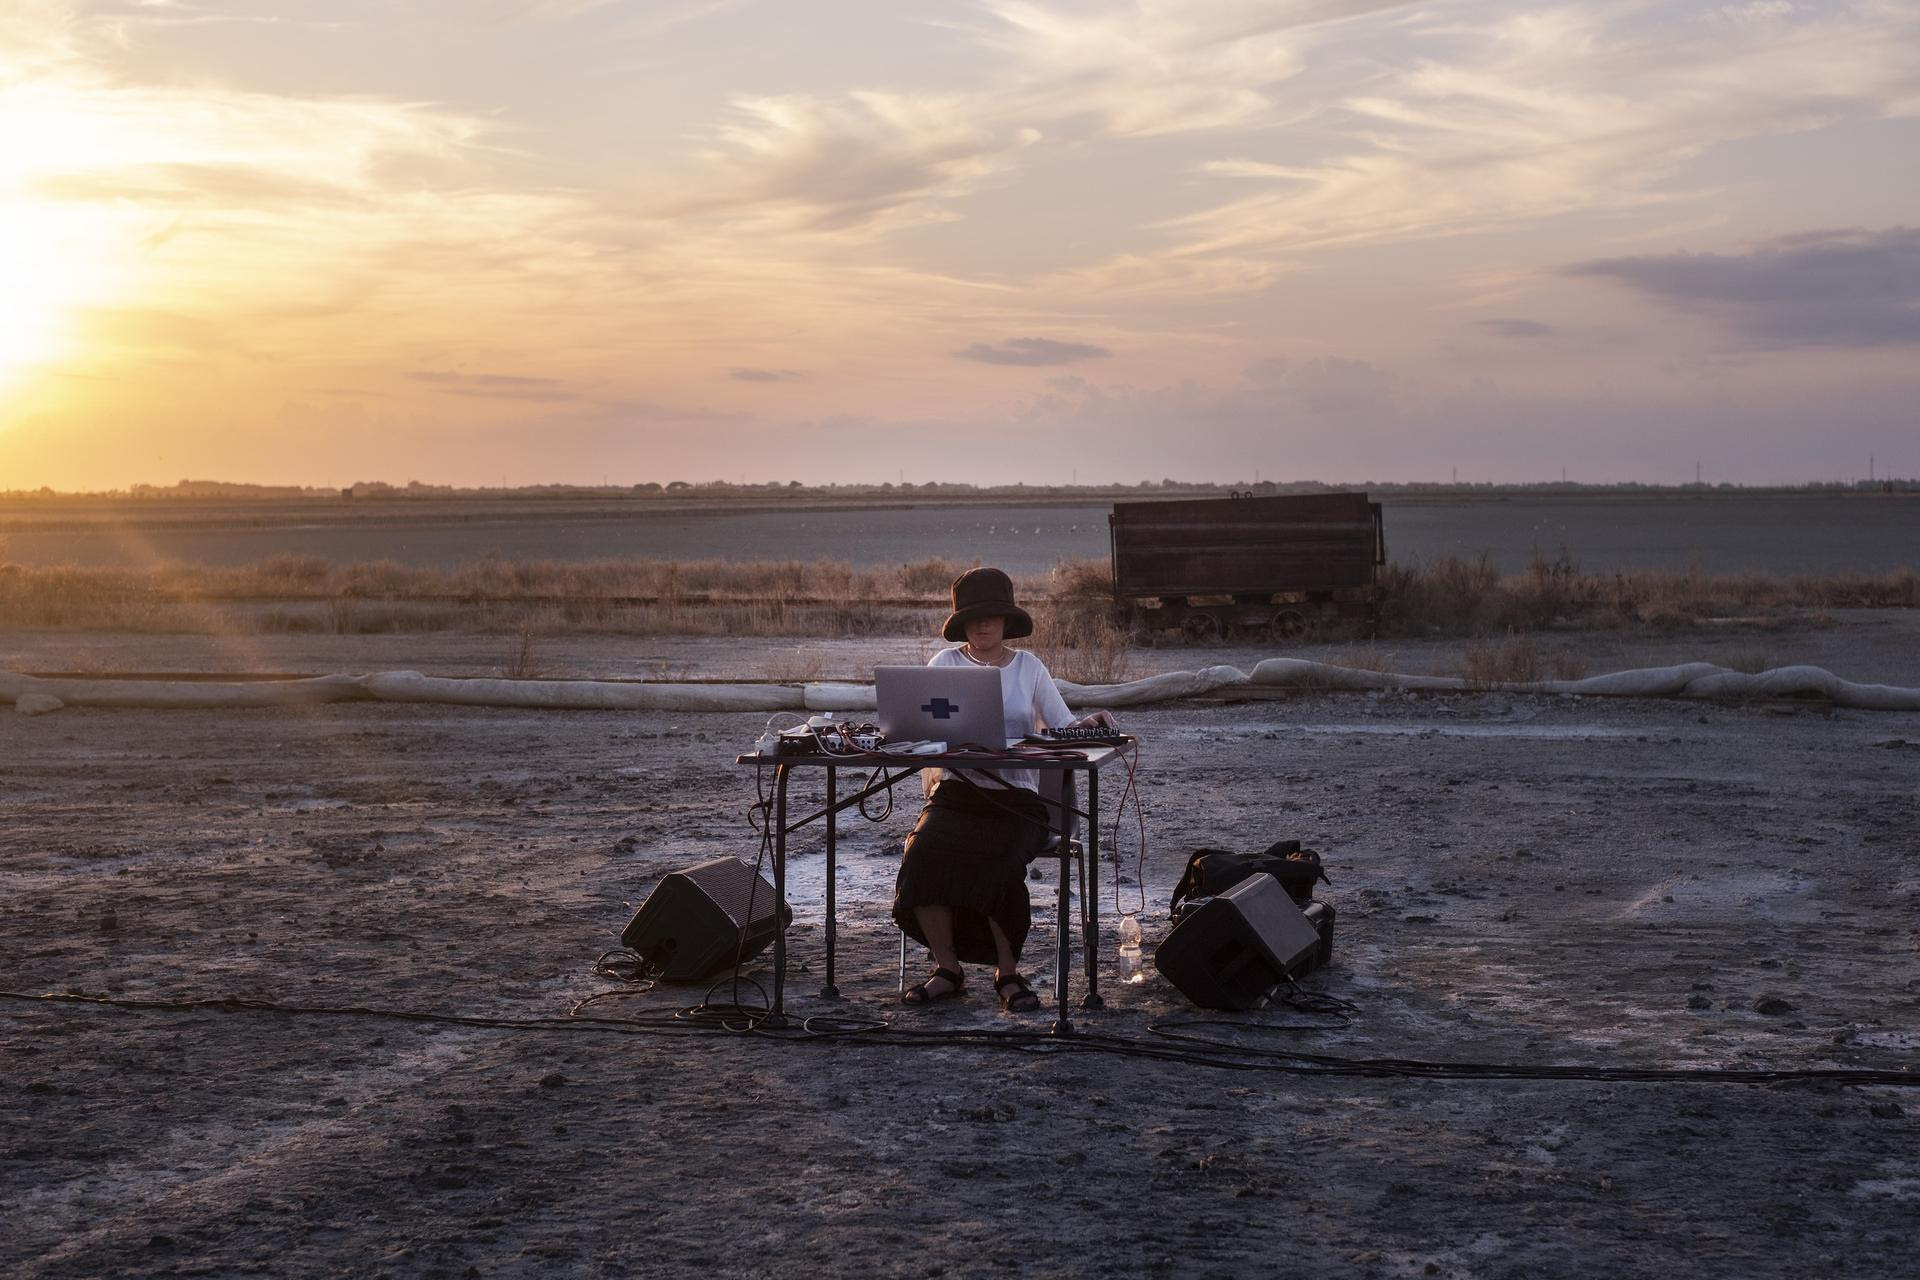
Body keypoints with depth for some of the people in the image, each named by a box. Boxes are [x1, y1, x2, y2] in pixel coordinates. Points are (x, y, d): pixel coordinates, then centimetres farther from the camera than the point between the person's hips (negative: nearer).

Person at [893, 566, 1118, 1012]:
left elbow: (1063, 729, 6)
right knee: (924, 853, -30)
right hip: (955, 791, 1)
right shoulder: (945, 663, 10)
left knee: (996, 862, -32)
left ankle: (1008, 972, -12)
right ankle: (946, 969, -15)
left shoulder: (1029, 667, 11)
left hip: (1016, 796, -1)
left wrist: (1091, 723, -16)